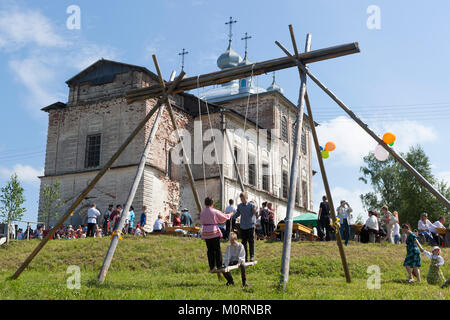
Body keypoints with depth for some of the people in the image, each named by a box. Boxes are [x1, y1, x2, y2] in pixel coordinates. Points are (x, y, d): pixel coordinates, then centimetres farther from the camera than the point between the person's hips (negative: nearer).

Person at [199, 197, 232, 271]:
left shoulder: (202, 212, 1)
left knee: (210, 250, 10)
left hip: (205, 232, 4)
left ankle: (212, 266, 11)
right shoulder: (214, 211, -10)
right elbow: (224, 217, 2)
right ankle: (219, 266, 6)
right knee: (217, 249, 5)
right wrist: (230, 215, 20)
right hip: (214, 232, -4)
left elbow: (202, 222, 11)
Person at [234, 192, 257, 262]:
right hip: (243, 227, 4)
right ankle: (245, 257, 15)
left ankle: (252, 256, 12)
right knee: (244, 242, 7)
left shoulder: (251, 205, -8)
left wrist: (255, 212, -36)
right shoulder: (239, 206, 5)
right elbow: (237, 214, 17)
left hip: (250, 226, -4)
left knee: (251, 242, 2)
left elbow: (256, 214, -14)